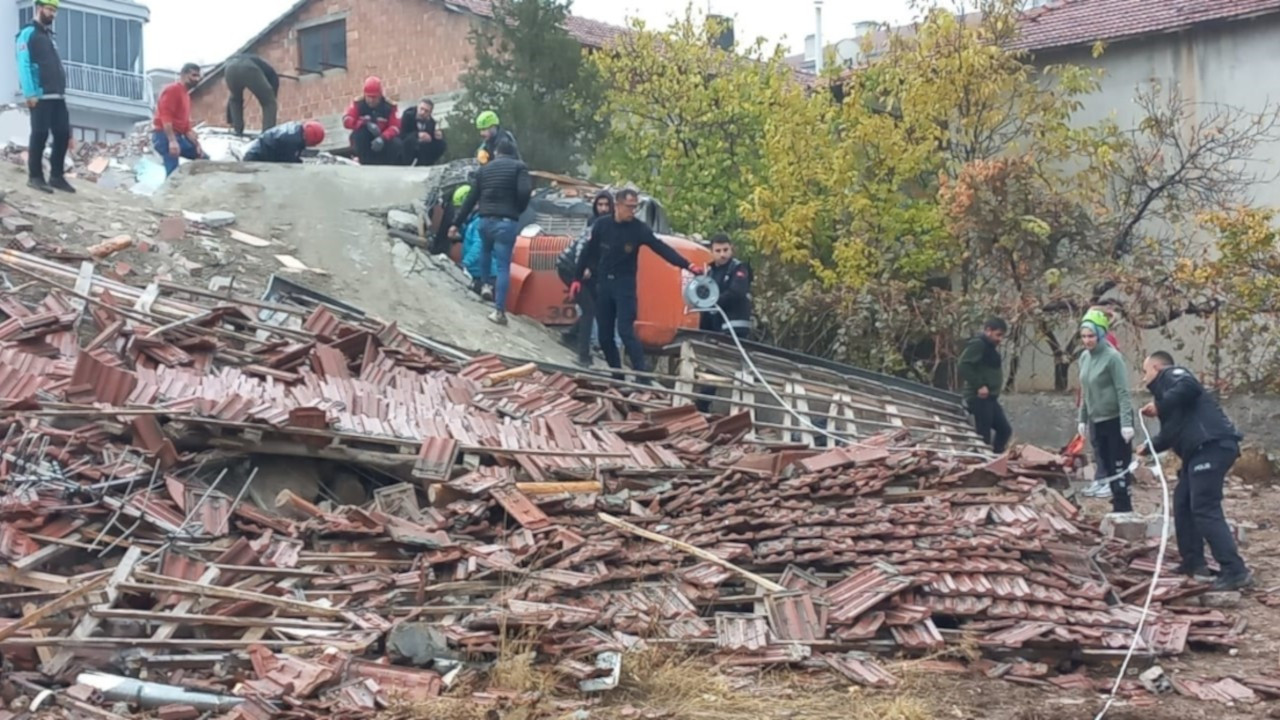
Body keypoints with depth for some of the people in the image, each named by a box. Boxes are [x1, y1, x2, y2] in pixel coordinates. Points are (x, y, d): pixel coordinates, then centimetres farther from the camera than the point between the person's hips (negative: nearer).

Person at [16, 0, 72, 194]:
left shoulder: (48, 36, 24)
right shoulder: (28, 34, -1)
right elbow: (23, 65, -10)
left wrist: (62, 90, 13)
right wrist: (30, 93, -19)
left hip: (57, 95, 7)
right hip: (40, 95, -7)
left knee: (63, 134, 3)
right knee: (40, 134, -7)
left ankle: (56, 176, 10)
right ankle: (35, 176, -1)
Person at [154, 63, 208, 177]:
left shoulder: (186, 95, 22)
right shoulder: (172, 90, -7)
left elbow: (186, 124, 22)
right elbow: (165, 116, -19)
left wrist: (197, 144, 12)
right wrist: (172, 141, -28)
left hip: (179, 137, 10)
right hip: (165, 137, -10)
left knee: (203, 158, 13)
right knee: (173, 171, -20)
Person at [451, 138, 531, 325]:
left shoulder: (484, 169, 14)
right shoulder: (519, 167, 1)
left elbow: (472, 198, 17)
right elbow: (524, 192, -15)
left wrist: (457, 222, 24)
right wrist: (518, 210, 5)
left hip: (486, 220, 4)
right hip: (507, 222, -4)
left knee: (486, 250, 36)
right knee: (503, 266, -3)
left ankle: (487, 284, 33)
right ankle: (499, 311, -9)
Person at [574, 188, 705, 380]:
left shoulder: (639, 228, -7)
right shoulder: (602, 225, -1)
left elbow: (662, 248, -14)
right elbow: (588, 253, 8)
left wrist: (687, 265, -24)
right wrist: (577, 279, 9)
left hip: (625, 285, -3)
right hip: (603, 284, 3)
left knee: (626, 331, -16)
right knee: (604, 336, 5)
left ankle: (642, 376, -16)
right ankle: (617, 376, 17)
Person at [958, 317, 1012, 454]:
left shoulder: (991, 347, 19)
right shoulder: (977, 344, -12)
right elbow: (964, 366, -24)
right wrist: (979, 385, -24)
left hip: (990, 397, 10)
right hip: (980, 397, -10)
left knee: (1004, 430, 11)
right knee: (983, 434, -8)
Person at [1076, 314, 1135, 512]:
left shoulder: (1112, 357, -15)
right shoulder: (1084, 357, 6)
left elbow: (1123, 392, -17)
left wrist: (1127, 423, -21)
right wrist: (1082, 418, 13)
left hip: (1116, 420, -7)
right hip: (1097, 420, 7)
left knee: (1120, 466, -3)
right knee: (1106, 464, 10)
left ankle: (1124, 508, 3)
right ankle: (1118, 508, 18)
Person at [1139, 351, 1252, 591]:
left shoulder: (1172, 374, 4)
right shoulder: (1165, 388, 30)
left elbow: (1189, 387, -21)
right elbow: (1172, 432, 36)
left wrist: (1159, 405, -12)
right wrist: (1148, 447, 44)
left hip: (1212, 446, -10)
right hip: (1201, 451, 10)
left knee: (1205, 509, -14)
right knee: (1183, 504, 17)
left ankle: (1235, 571, -17)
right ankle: (1194, 563, 23)